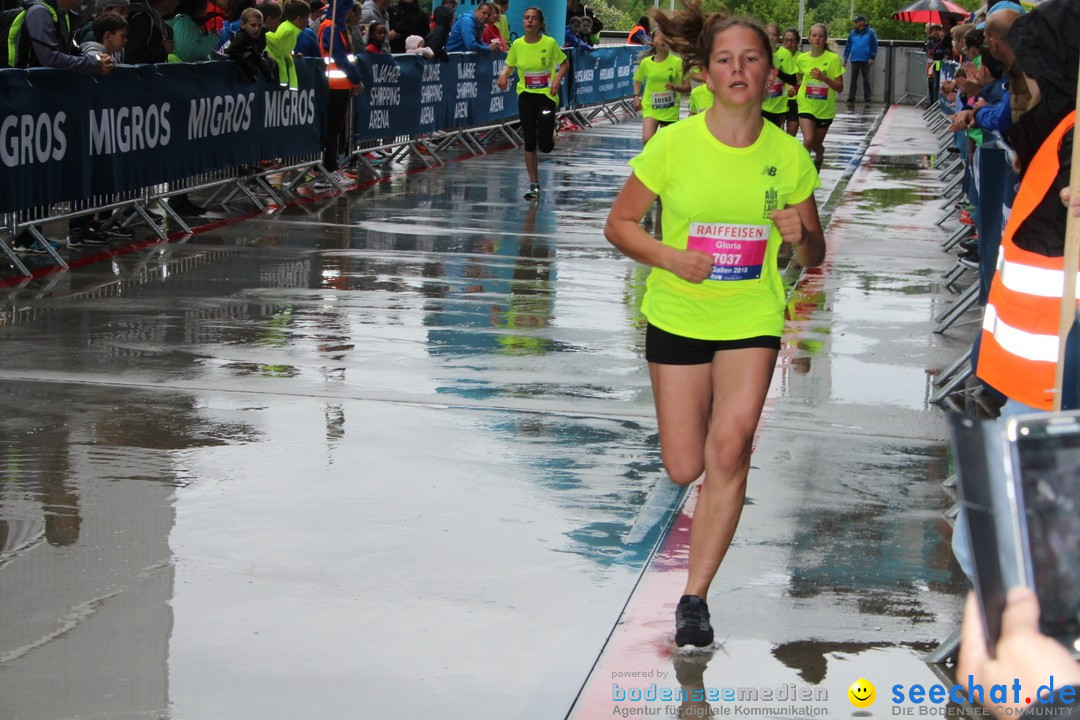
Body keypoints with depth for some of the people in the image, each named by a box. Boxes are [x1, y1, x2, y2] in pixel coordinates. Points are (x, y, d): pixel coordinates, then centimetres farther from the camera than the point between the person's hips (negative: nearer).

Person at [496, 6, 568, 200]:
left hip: (546, 95, -2)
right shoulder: (517, 44, -1)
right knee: (529, 142, 1)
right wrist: (504, 74, -8)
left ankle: (550, 136, 30)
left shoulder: (549, 43, -9)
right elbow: (510, 65, 13)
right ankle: (534, 185, 11)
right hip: (526, 95, 3)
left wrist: (558, 79, -13)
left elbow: (565, 63, 3)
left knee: (545, 145, -9)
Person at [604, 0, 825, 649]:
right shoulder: (673, 144, -12)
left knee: (730, 449, -18)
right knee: (685, 469, 5)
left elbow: (813, 257, 4)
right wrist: (668, 256, -20)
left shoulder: (789, 155, -7)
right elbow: (620, 223, -2)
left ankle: (696, 596, -6)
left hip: (753, 319, 0)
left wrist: (801, 236, -20)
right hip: (678, 316, 0)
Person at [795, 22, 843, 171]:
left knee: (817, 145, 13)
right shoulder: (802, 59, 0)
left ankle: (819, 158, 48)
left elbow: (840, 88, -11)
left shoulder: (833, 58, -9)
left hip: (825, 108, 0)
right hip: (806, 106, 0)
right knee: (808, 140, -21)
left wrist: (823, 77, -23)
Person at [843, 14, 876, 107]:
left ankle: (867, 100, 6)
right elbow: (848, 46, 11)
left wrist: (872, 58, -9)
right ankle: (851, 100, 6)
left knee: (866, 80, 2)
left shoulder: (870, 33, -1)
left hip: (866, 61, -3)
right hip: (854, 60, 3)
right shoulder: (853, 33, 8)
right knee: (853, 81, 4)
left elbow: (874, 46, -2)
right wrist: (845, 58, 7)